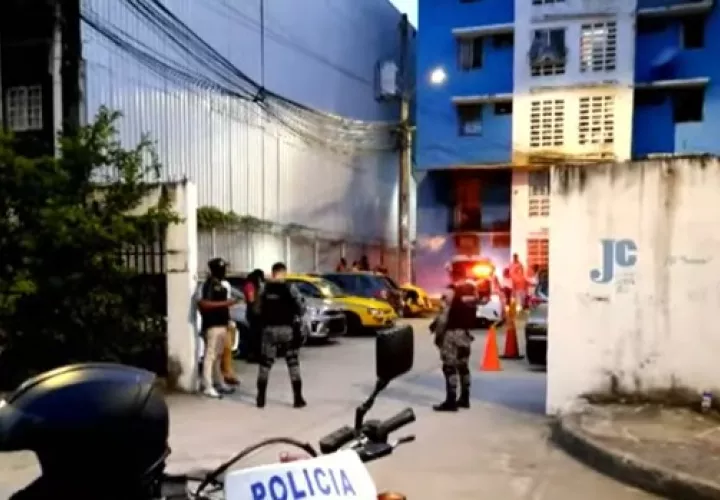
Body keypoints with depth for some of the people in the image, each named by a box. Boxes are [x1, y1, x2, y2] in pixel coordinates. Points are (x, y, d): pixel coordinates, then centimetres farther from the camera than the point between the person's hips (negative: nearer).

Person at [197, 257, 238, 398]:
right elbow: (203, 303, -23)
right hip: (213, 326, -9)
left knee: (218, 355, 16)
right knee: (210, 355, -7)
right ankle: (208, 387, -6)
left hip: (222, 325, 9)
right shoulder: (209, 284, -13)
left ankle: (220, 383, 24)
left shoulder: (221, 285, 16)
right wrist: (225, 303, -23)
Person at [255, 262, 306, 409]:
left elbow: (259, 310, 2)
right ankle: (298, 398, 6)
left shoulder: (265, 290, -2)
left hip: (269, 329, 2)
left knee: (265, 363, 10)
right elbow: (301, 309, -5)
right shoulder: (290, 288, -8)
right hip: (287, 329, -2)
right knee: (293, 363, 7)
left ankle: (261, 398, 10)